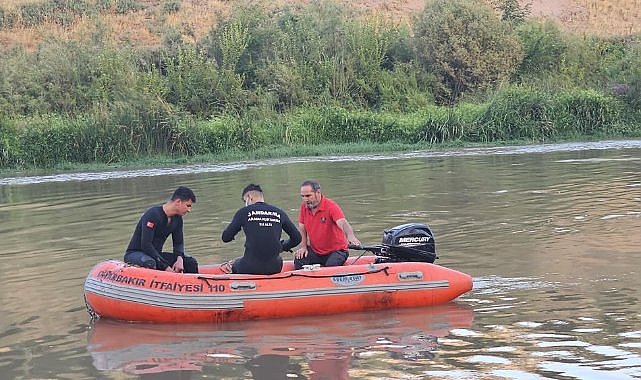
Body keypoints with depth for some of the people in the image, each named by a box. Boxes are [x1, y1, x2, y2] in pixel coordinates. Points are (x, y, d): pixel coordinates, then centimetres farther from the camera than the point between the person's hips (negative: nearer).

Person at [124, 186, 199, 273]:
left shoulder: (177, 219, 4)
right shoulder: (153, 215, -22)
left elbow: (178, 243, 10)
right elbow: (146, 245, -27)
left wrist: (179, 259, -14)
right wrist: (165, 267, -30)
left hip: (156, 254, 8)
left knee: (191, 262, -7)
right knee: (150, 263, -41)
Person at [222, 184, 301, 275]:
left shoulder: (243, 212, 1)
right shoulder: (279, 213, 9)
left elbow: (225, 238, 5)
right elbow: (297, 238, 12)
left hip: (250, 268, -2)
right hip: (274, 268, 2)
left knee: (235, 265, 31)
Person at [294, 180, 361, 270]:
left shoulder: (331, 206, -19)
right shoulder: (304, 207, -1)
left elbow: (343, 223, -35)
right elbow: (302, 228, 9)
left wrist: (350, 236, -54)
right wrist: (303, 247, -5)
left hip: (336, 250, -5)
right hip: (315, 250, 5)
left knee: (331, 266, -32)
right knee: (299, 261, -18)